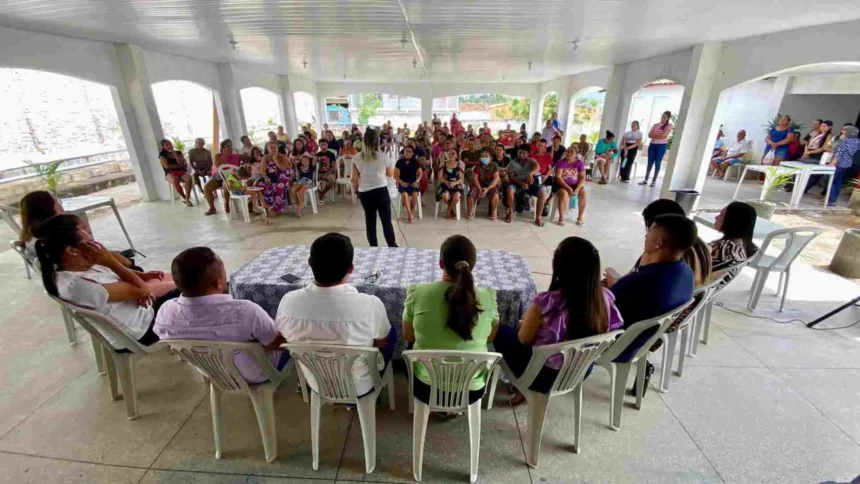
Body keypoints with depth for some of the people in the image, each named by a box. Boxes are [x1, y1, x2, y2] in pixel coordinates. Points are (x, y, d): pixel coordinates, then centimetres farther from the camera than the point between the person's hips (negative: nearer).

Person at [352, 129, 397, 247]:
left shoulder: (357, 158, 1)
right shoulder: (383, 155, -5)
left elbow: (354, 178, 4)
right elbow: (391, 174, 6)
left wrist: (355, 190, 18)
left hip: (365, 193, 3)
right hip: (381, 191, -2)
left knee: (370, 222, 13)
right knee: (387, 221, 6)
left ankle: (373, 247, 20)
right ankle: (392, 246, 11)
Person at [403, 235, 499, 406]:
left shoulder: (417, 293, -20)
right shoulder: (488, 298, -18)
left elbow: (408, 336, -3)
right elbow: (490, 337, 1)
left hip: (425, 388, 0)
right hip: (472, 390, 1)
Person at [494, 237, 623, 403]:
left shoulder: (546, 303, -33)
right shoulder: (605, 298, -18)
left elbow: (523, 340, -16)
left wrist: (528, 321, 6)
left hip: (542, 376, -5)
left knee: (501, 331, 16)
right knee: (519, 329, 25)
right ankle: (525, 386, 28)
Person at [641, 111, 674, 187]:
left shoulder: (669, 125, 0)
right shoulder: (655, 125, 13)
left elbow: (663, 135, -14)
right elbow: (649, 135, 2)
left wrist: (654, 134, -3)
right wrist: (659, 135, -12)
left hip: (662, 145, -4)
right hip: (652, 144, 4)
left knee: (657, 163, -2)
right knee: (650, 162, 3)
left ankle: (654, 181, 4)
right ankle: (646, 179, 8)